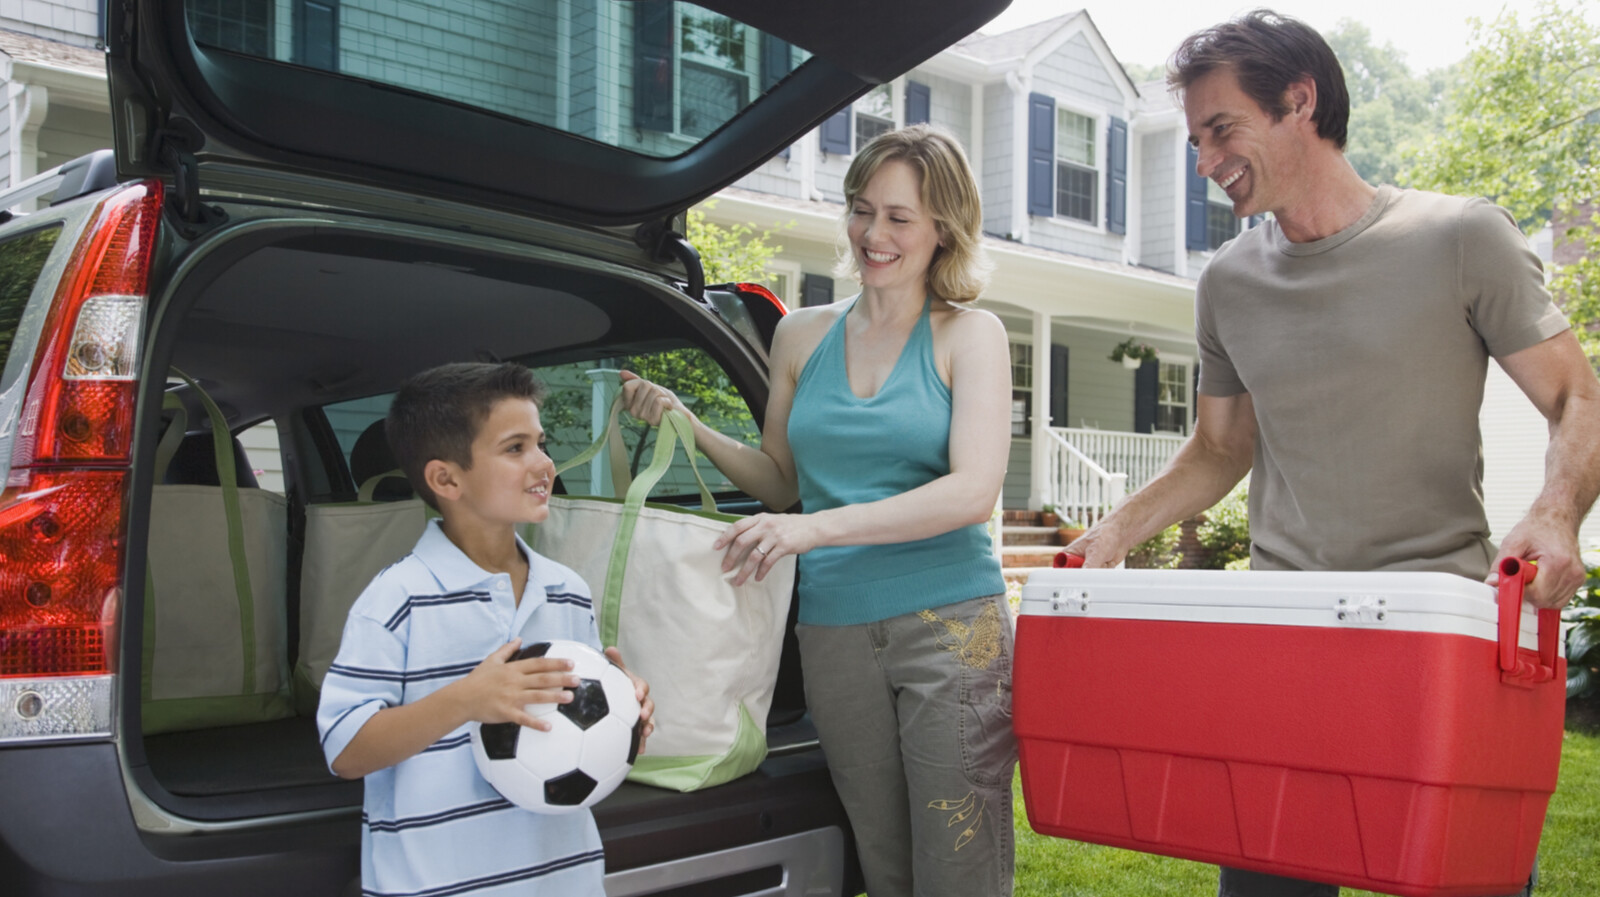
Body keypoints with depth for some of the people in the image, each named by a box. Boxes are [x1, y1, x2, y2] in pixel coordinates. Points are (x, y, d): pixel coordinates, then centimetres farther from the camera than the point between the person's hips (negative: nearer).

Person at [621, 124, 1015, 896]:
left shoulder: (969, 336, 2)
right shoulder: (802, 335, 12)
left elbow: (973, 490, -11)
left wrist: (821, 527, -21)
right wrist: (691, 430, 3)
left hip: (951, 624, -3)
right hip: (834, 626, 3)